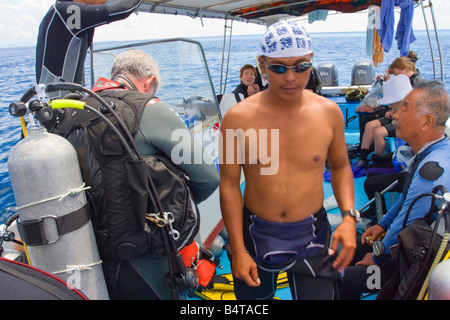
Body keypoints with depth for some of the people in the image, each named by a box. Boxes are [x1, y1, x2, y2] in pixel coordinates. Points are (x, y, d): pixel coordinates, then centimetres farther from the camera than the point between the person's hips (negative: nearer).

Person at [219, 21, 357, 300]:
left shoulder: (329, 112, -7)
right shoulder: (238, 117, -14)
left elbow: (340, 166, 8)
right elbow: (229, 184, -8)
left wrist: (348, 216, -6)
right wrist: (237, 249, -7)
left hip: (312, 235, 1)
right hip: (256, 234, 0)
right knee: (253, 295, 22)